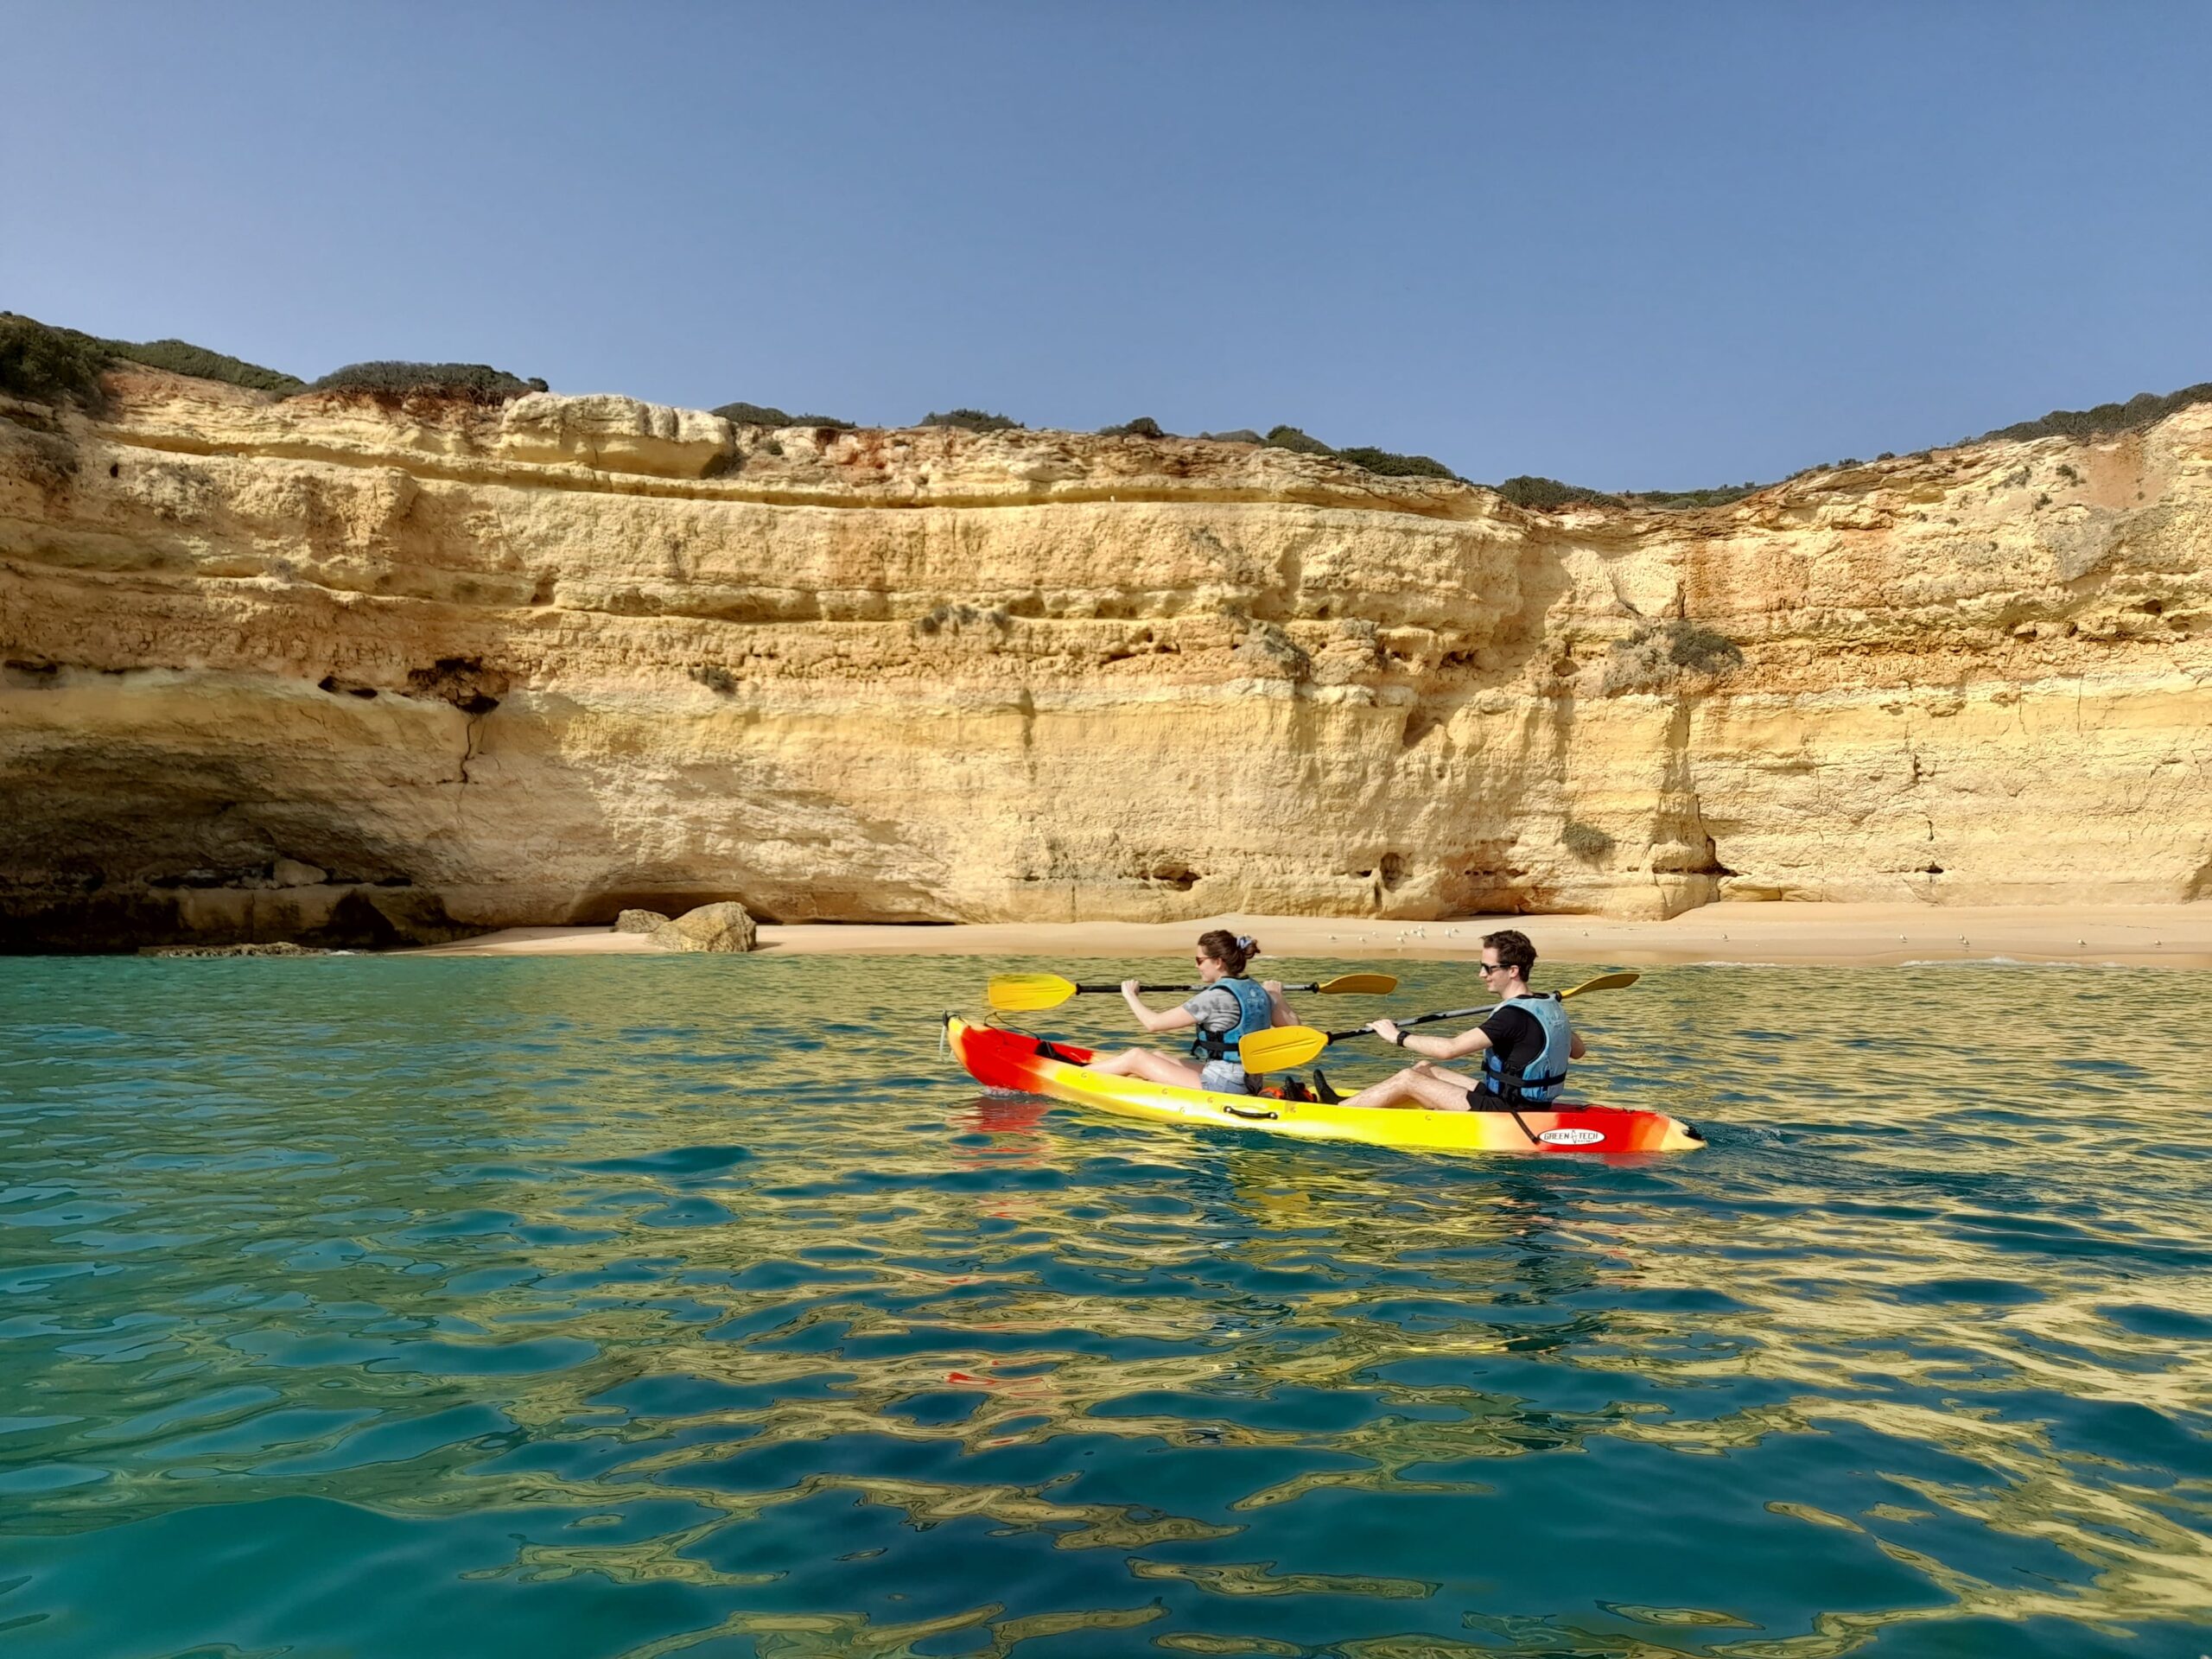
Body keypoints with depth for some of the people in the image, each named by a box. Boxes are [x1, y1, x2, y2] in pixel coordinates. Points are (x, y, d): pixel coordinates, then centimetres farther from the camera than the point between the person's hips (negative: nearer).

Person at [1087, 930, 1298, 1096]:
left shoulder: (1213, 997, -19)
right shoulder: (1259, 993, 3)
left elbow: (1153, 1023, -15)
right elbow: (1292, 1025, 15)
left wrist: (1130, 995, 2)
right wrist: (1277, 995, 30)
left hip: (1219, 1086, -9)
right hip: (1246, 1083, 9)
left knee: (1135, 1057, 3)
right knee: (1156, 1056, 22)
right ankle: (1091, 1067, 34)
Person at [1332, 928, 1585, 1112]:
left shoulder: (1514, 1015, -24)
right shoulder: (1549, 1006, 4)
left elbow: (1449, 1049, -28)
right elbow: (1577, 1050, 21)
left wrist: (1398, 1036, -16)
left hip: (1504, 1112, -10)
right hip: (1524, 1104, 10)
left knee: (1407, 1079, -6)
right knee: (1424, 1068, 12)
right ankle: (1345, 1103, 16)